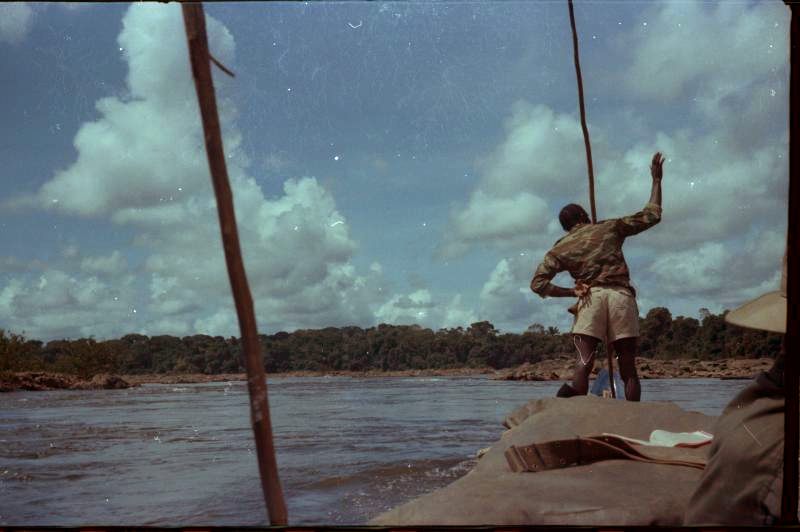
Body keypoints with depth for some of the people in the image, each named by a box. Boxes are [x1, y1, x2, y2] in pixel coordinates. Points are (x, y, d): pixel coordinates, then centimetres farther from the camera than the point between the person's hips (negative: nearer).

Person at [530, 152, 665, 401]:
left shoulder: (560, 248, 16)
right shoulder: (609, 228, 17)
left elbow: (538, 283, 4)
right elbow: (651, 216, 20)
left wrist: (573, 292, 6)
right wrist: (656, 179, 29)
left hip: (590, 299, 0)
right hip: (622, 297, 1)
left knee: (584, 364, -10)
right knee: (628, 369, 5)